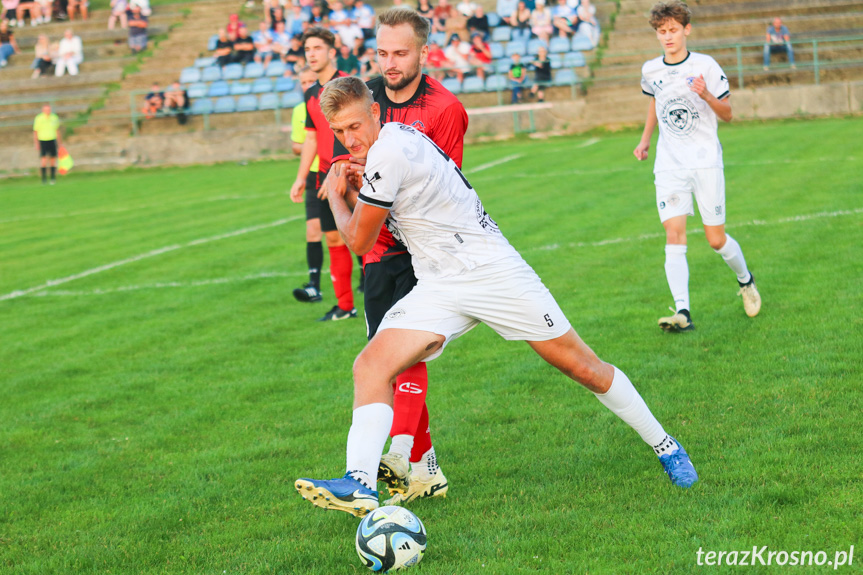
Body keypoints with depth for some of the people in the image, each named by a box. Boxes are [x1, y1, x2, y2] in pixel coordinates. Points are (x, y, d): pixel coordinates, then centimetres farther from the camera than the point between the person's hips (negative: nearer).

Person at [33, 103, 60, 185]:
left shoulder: (54, 118, 3)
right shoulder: (38, 118, -7)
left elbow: (57, 130, 13)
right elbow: (35, 132, -3)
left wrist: (58, 142, 13)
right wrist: (36, 144, -8)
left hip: (52, 141, 3)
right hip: (42, 141, -3)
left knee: (53, 161, 4)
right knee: (44, 160, -12)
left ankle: (53, 179, 13)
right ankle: (44, 179, -3)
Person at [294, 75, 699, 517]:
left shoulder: (389, 152, -21)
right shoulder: (391, 142, 7)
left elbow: (359, 240, -10)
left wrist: (336, 196, 7)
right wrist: (352, 190, 4)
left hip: (493, 271, -8)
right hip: (437, 289, 8)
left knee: (582, 366, 2)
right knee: (371, 365, -14)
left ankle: (663, 444, 22)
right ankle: (360, 485, -20)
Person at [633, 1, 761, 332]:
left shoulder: (705, 66, -5)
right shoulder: (650, 71, 6)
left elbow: (727, 114, 0)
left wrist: (706, 95, -18)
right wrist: (645, 139, 18)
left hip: (705, 161, -2)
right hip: (669, 165, 2)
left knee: (716, 240, 1)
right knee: (674, 236, -14)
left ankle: (745, 280, 32)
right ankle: (682, 311, -22)